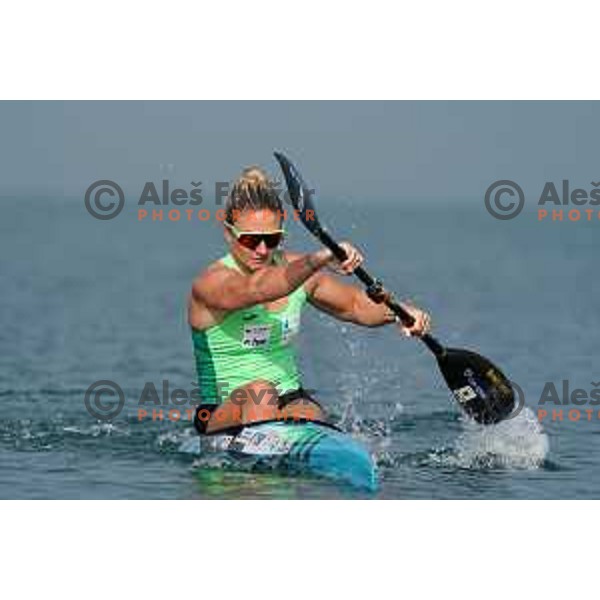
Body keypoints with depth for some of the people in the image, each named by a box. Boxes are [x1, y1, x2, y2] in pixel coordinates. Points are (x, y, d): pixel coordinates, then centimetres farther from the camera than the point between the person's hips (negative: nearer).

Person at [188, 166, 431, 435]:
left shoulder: (295, 269, 4)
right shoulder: (209, 284, -15)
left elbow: (355, 305, 15)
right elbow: (256, 289, -36)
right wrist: (320, 260, -50)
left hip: (290, 402, 4)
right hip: (222, 413, -4)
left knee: (310, 417, -29)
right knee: (260, 391, -36)